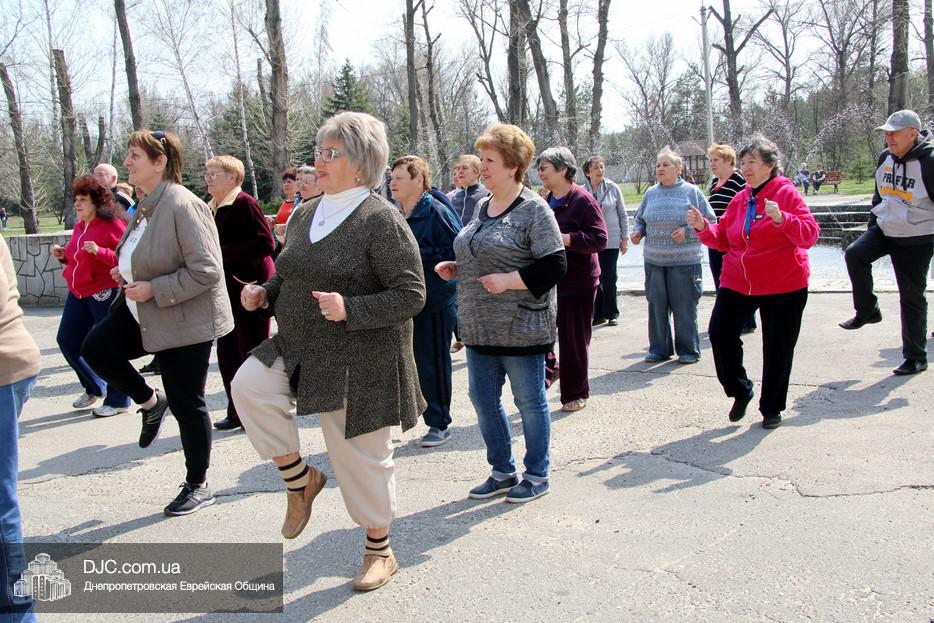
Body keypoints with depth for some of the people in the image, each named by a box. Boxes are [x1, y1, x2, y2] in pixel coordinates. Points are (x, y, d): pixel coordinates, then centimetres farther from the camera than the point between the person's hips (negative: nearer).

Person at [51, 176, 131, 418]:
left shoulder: (113, 225, -12)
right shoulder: (79, 226, 13)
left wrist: (99, 251, -28)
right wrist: (64, 255, 7)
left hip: (104, 294, -8)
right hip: (77, 293, 9)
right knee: (67, 340, 10)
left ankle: (118, 401, 13)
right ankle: (94, 388, 29)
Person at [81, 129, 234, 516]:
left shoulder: (182, 206, -22)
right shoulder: (148, 206, 7)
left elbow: (206, 270, -27)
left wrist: (154, 289, -23)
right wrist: (130, 273, 7)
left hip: (185, 320, -9)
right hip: (143, 311, 9)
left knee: (187, 404, 2)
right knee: (96, 349, -4)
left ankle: (198, 487, 20)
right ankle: (150, 403, 18)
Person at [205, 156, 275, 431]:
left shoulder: (244, 203, -13)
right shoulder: (213, 208, 13)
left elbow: (265, 243, -21)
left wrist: (223, 252, -21)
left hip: (250, 286, -8)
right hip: (227, 289, 8)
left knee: (252, 352, 1)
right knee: (227, 354, 11)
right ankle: (237, 413, 22)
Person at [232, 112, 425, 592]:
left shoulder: (381, 219, -15)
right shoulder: (304, 215, 7)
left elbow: (411, 296, -17)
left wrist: (350, 309, -29)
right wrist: (264, 293, -1)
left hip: (360, 360, -6)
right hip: (299, 349, 6)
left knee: (361, 455, 5)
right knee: (250, 386, -19)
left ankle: (379, 550, 29)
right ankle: (300, 478, 4)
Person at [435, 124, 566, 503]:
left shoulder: (533, 209, -12)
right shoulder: (483, 206, 12)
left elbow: (555, 266, -17)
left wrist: (508, 280, -23)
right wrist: (455, 269, 6)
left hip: (520, 327, -8)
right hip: (481, 326, 8)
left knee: (529, 401, 6)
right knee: (482, 399, 13)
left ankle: (537, 475, 23)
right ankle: (502, 471, 30)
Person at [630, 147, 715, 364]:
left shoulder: (691, 192, -1)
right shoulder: (650, 194, 10)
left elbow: (709, 221, 0)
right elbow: (640, 220, 23)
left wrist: (688, 232, -13)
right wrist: (637, 232, 2)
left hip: (684, 261, -4)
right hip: (654, 260, 4)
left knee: (684, 307, 1)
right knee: (656, 306, 8)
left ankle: (688, 350, 14)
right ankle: (659, 348, 20)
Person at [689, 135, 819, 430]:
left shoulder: (786, 193, -8)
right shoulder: (740, 199, 8)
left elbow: (809, 234, -17)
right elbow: (723, 239, 13)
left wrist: (781, 219, -32)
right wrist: (703, 228, -4)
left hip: (783, 286, -4)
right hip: (738, 282, 5)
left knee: (778, 348, 6)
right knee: (720, 332, -7)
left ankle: (772, 408, 24)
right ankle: (740, 391, 16)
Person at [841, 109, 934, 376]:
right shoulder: (885, 157, 4)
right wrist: (872, 222, 18)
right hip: (884, 230, 6)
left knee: (912, 297, 1)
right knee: (855, 254, -20)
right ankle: (867, 311, -1)